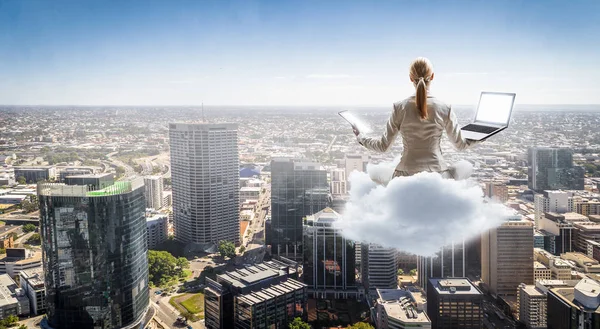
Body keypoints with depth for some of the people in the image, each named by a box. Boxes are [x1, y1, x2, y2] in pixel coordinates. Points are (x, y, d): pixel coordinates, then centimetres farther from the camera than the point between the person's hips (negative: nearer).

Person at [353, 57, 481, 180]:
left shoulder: (400, 108, -2)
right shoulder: (445, 109, -1)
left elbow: (383, 146, 4)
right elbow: (460, 144, 11)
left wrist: (361, 137, 21)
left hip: (406, 173, 0)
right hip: (438, 172, 1)